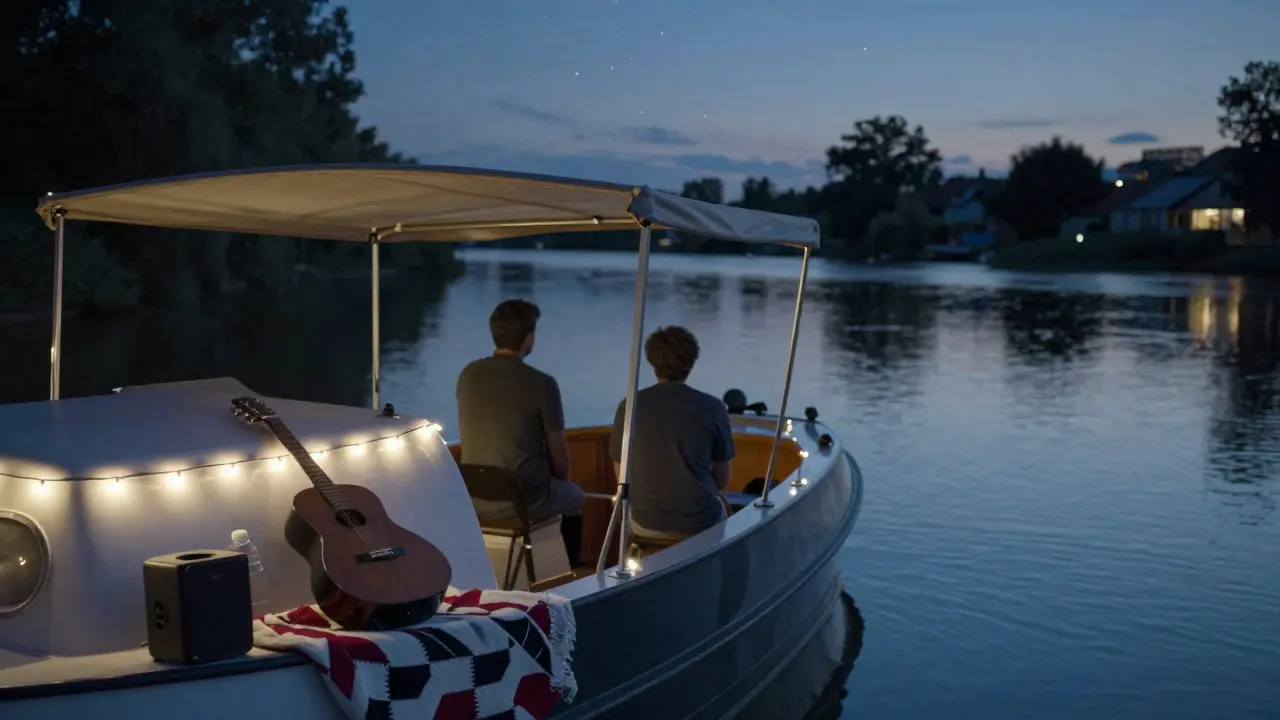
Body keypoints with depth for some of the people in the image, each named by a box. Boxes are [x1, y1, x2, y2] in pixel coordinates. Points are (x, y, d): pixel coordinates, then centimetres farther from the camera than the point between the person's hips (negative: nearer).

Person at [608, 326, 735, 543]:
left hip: (645, 523, 1)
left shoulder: (629, 406, -4)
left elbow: (623, 476, 3)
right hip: (701, 522, 0)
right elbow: (722, 480, 3)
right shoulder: (713, 407, -5)